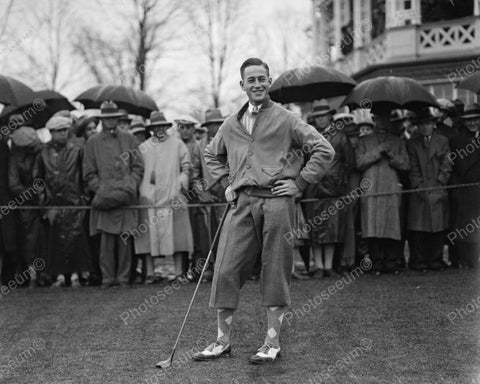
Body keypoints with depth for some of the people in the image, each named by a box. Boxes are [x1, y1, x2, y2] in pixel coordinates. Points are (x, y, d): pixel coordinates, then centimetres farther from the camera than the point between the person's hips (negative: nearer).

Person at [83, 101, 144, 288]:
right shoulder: (92, 143, 11)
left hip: (126, 197, 1)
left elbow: (138, 167, 11)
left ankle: (123, 277, 5)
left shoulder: (129, 139, 13)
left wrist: (130, 186, -5)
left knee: (125, 238, -1)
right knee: (107, 239, -5)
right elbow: (89, 173, 9)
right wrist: (101, 189, -6)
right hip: (105, 199, -1)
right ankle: (107, 278, 1)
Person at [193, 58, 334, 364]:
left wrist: (300, 183, -6)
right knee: (226, 270, -1)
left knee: (276, 273, 1)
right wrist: (226, 184, 17)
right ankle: (223, 341, 10)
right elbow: (212, 155, 32)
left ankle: (273, 344, 9)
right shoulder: (231, 125, 14)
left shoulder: (285, 120, 1)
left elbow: (325, 151, -1)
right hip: (242, 204, 4)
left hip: (276, 202, -4)